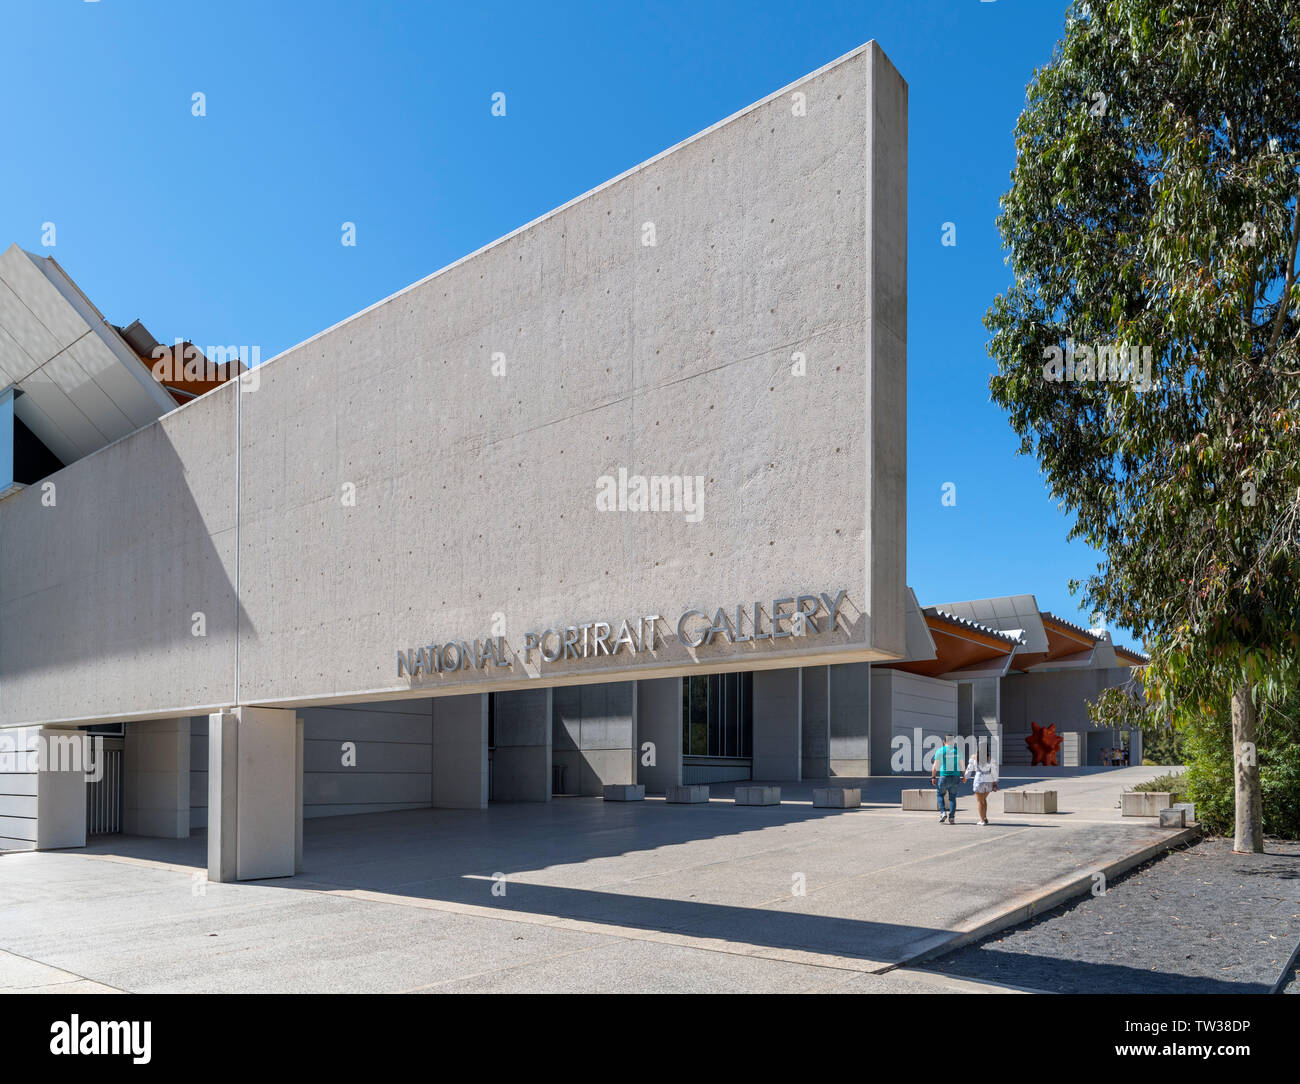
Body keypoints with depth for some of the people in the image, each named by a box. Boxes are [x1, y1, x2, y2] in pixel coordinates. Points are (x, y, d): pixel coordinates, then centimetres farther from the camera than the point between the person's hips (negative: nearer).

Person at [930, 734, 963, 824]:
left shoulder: (940, 751, -3)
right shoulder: (957, 751, 2)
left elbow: (935, 766, -2)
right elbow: (962, 765, 7)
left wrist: (933, 777, 6)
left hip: (944, 777, -2)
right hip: (955, 776, 2)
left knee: (940, 794, 16)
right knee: (952, 797, 11)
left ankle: (942, 813, -1)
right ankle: (951, 817, 3)